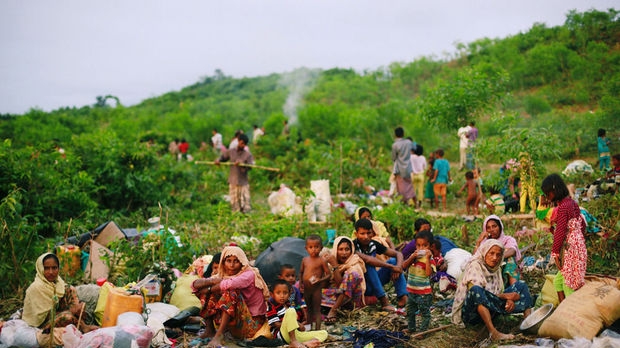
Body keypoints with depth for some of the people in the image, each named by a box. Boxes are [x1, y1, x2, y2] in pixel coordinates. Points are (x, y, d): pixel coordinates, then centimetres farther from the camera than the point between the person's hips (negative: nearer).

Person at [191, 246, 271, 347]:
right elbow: (195, 284, -3)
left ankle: (219, 335, -32)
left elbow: (230, 284, -32)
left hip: (252, 323, -6)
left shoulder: (249, 274, -11)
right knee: (213, 292, -4)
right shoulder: (222, 276, 5)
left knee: (232, 291, -27)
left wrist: (208, 289, -17)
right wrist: (211, 281, -23)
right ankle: (209, 331, -8)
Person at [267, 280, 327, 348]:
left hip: (296, 333, 8)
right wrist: (297, 325, -9)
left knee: (324, 333, -2)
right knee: (291, 311, -29)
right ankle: (294, 342, -31)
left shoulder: (287, 304, 18)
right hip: (283, 335, -8)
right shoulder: (271, 306, -5)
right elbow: (277, 324, -12)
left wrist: (298, 325, 1)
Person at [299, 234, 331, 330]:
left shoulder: (322, 261, -11)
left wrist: (320, 280, -25)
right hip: (306, 289, 6)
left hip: (316, 289, -5)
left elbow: (329, 274, -10)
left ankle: (317, 329, 4)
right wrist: (301, 283, 5)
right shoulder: (305, 260, 4)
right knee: (309, 309, 19)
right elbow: (301, 272, 16)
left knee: (317, 310, 1)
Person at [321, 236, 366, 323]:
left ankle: (333, 310, -33)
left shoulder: (355, 262, -9)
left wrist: (335, 266, -23)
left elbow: (341, 284, -20)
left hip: (351, 299, -4)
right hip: (337, 296, 4)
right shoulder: (332, 259, 3)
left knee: (352, 274, -31)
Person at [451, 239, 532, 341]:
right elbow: (475, 291, -21)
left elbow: (500, 291, 7)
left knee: (521, 285, 2)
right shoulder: (474, 266, -11)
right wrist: (506, 296, -18)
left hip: (489, 310, 7)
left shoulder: (496, 268, 11)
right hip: (471, 313, -7)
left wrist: (509, 299, -17)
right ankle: (493, 332, -49)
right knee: (475, 290, -40)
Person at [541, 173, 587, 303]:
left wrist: (555, 253, -14)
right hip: (578, 245, 10)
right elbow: (582, 224, 18)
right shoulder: (572, 203, 10)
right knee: (558, 281, 16)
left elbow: (560, 232, -19)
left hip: (569, 248, -10)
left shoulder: (562, 207, -18)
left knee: (569, 286, -1)